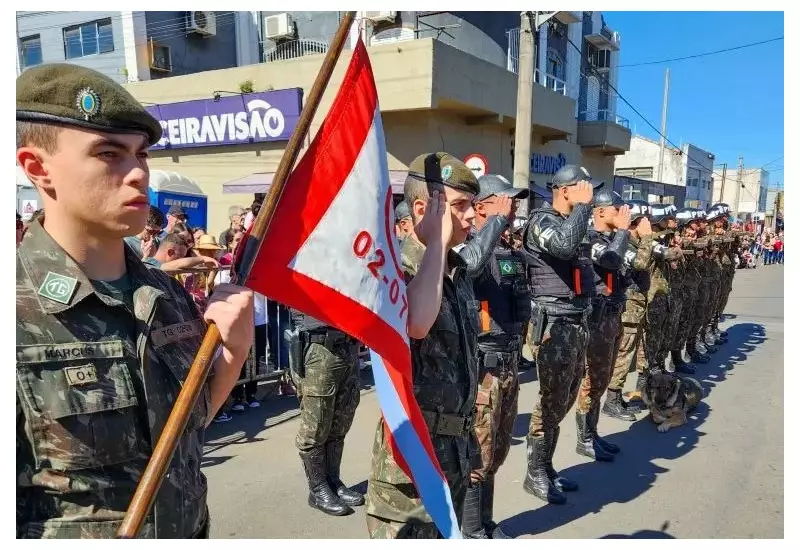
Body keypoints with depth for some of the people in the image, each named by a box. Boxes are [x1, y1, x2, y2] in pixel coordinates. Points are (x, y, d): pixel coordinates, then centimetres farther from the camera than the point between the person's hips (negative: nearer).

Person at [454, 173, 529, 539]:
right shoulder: (468, 245, -13)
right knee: (476, 457, 3)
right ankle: (470, 533, 20)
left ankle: (485, 523, 36)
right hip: (481, 368, -8)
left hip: (509, 365, 8)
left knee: (497, 453, 19)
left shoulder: (513, 253, 10)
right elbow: (468, 263, -39)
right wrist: (499, 219, -26)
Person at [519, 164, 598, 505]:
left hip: (577, 322, 9)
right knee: (552, 401, -3)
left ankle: (546, 466, 29)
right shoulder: (541, 220, -10)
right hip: (553, 324, -9)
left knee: (565, 399, 15)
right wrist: (583, 205, -21)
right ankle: (535, 474, 13)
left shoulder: (575, 223, 16)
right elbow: (564, 245, -32)